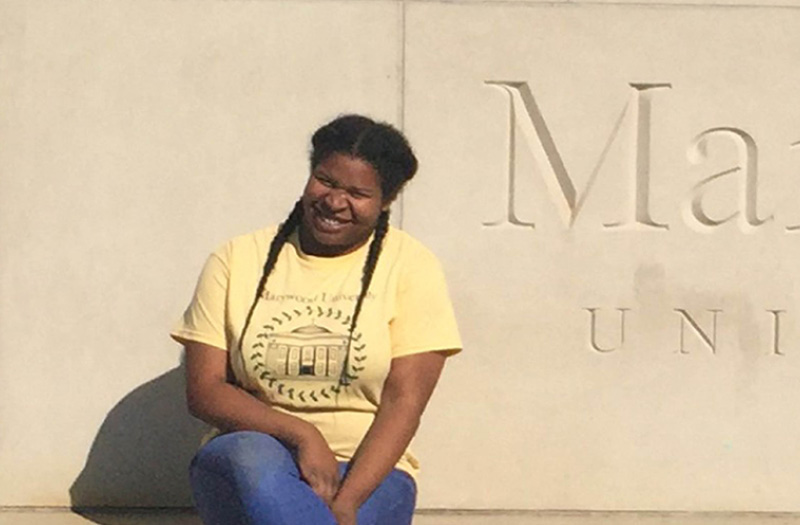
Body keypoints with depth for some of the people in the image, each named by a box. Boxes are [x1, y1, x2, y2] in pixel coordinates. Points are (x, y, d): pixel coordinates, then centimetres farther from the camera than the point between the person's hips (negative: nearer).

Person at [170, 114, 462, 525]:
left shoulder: (410, 267, 5)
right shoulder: (237, 260, 8)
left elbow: (403, 401, -5)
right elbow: (203, 390, 0)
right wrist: (300, 434, -16)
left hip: (367, 472, -1)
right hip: (245, 459, 1)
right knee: (255, 456, -37)